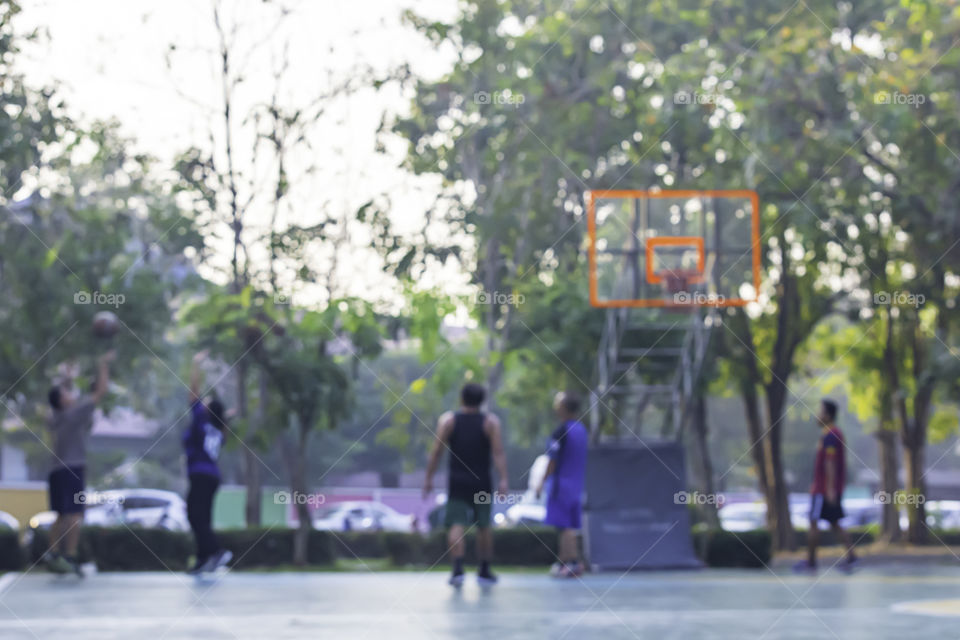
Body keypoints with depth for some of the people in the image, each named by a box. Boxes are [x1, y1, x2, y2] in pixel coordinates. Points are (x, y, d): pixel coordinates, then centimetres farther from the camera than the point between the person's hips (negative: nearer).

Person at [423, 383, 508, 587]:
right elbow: (498, 453, -9)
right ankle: (484, 571, 22)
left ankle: (458, 569, -23)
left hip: (457, 480, -1)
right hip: (482, 482, 1)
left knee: (456, 524, -5)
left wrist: (429, 479, 1)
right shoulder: (491, 421, 1)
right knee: (484, 526, 14)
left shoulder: (447, 420, 1)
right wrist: (503, 480, -12)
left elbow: (436, 451, -3)